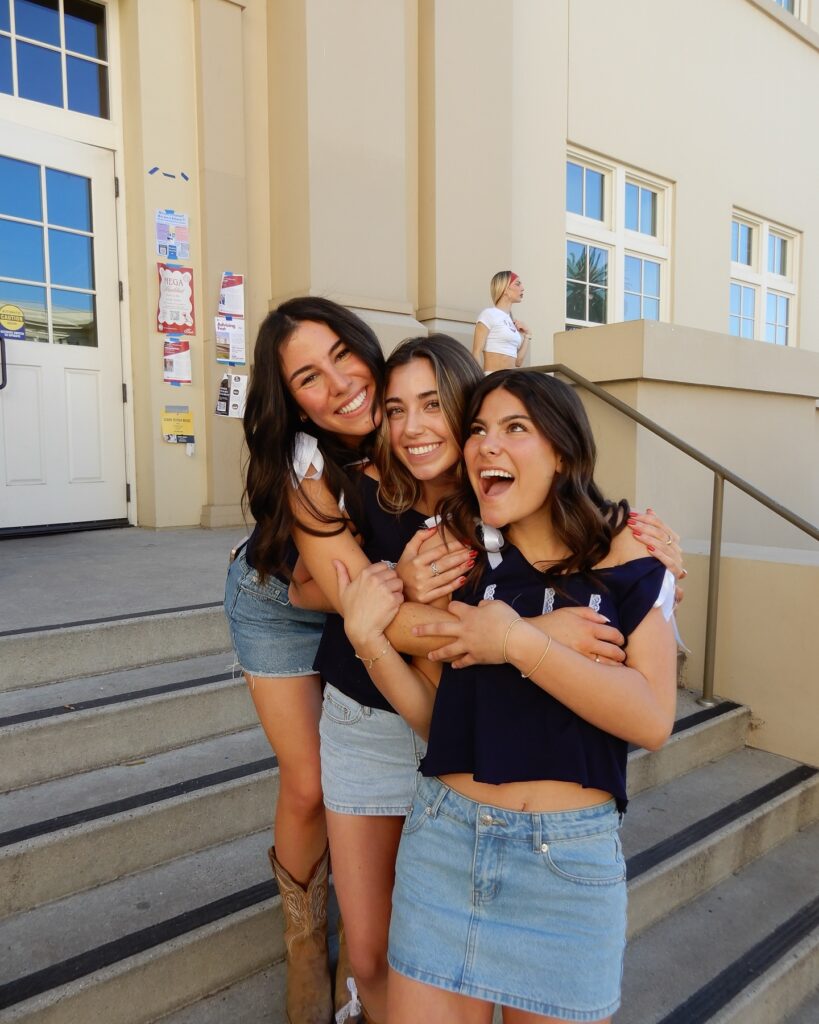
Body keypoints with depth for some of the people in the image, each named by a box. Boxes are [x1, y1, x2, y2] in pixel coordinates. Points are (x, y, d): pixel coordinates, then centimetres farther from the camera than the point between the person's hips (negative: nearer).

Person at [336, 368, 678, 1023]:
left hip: (571, 855, -2)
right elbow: (437, 716, 5)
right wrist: (368, 637, -10)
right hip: (445, 836, 3)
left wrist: (517, 640, -20)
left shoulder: (621, 548, -6)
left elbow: (653, 719, -14)